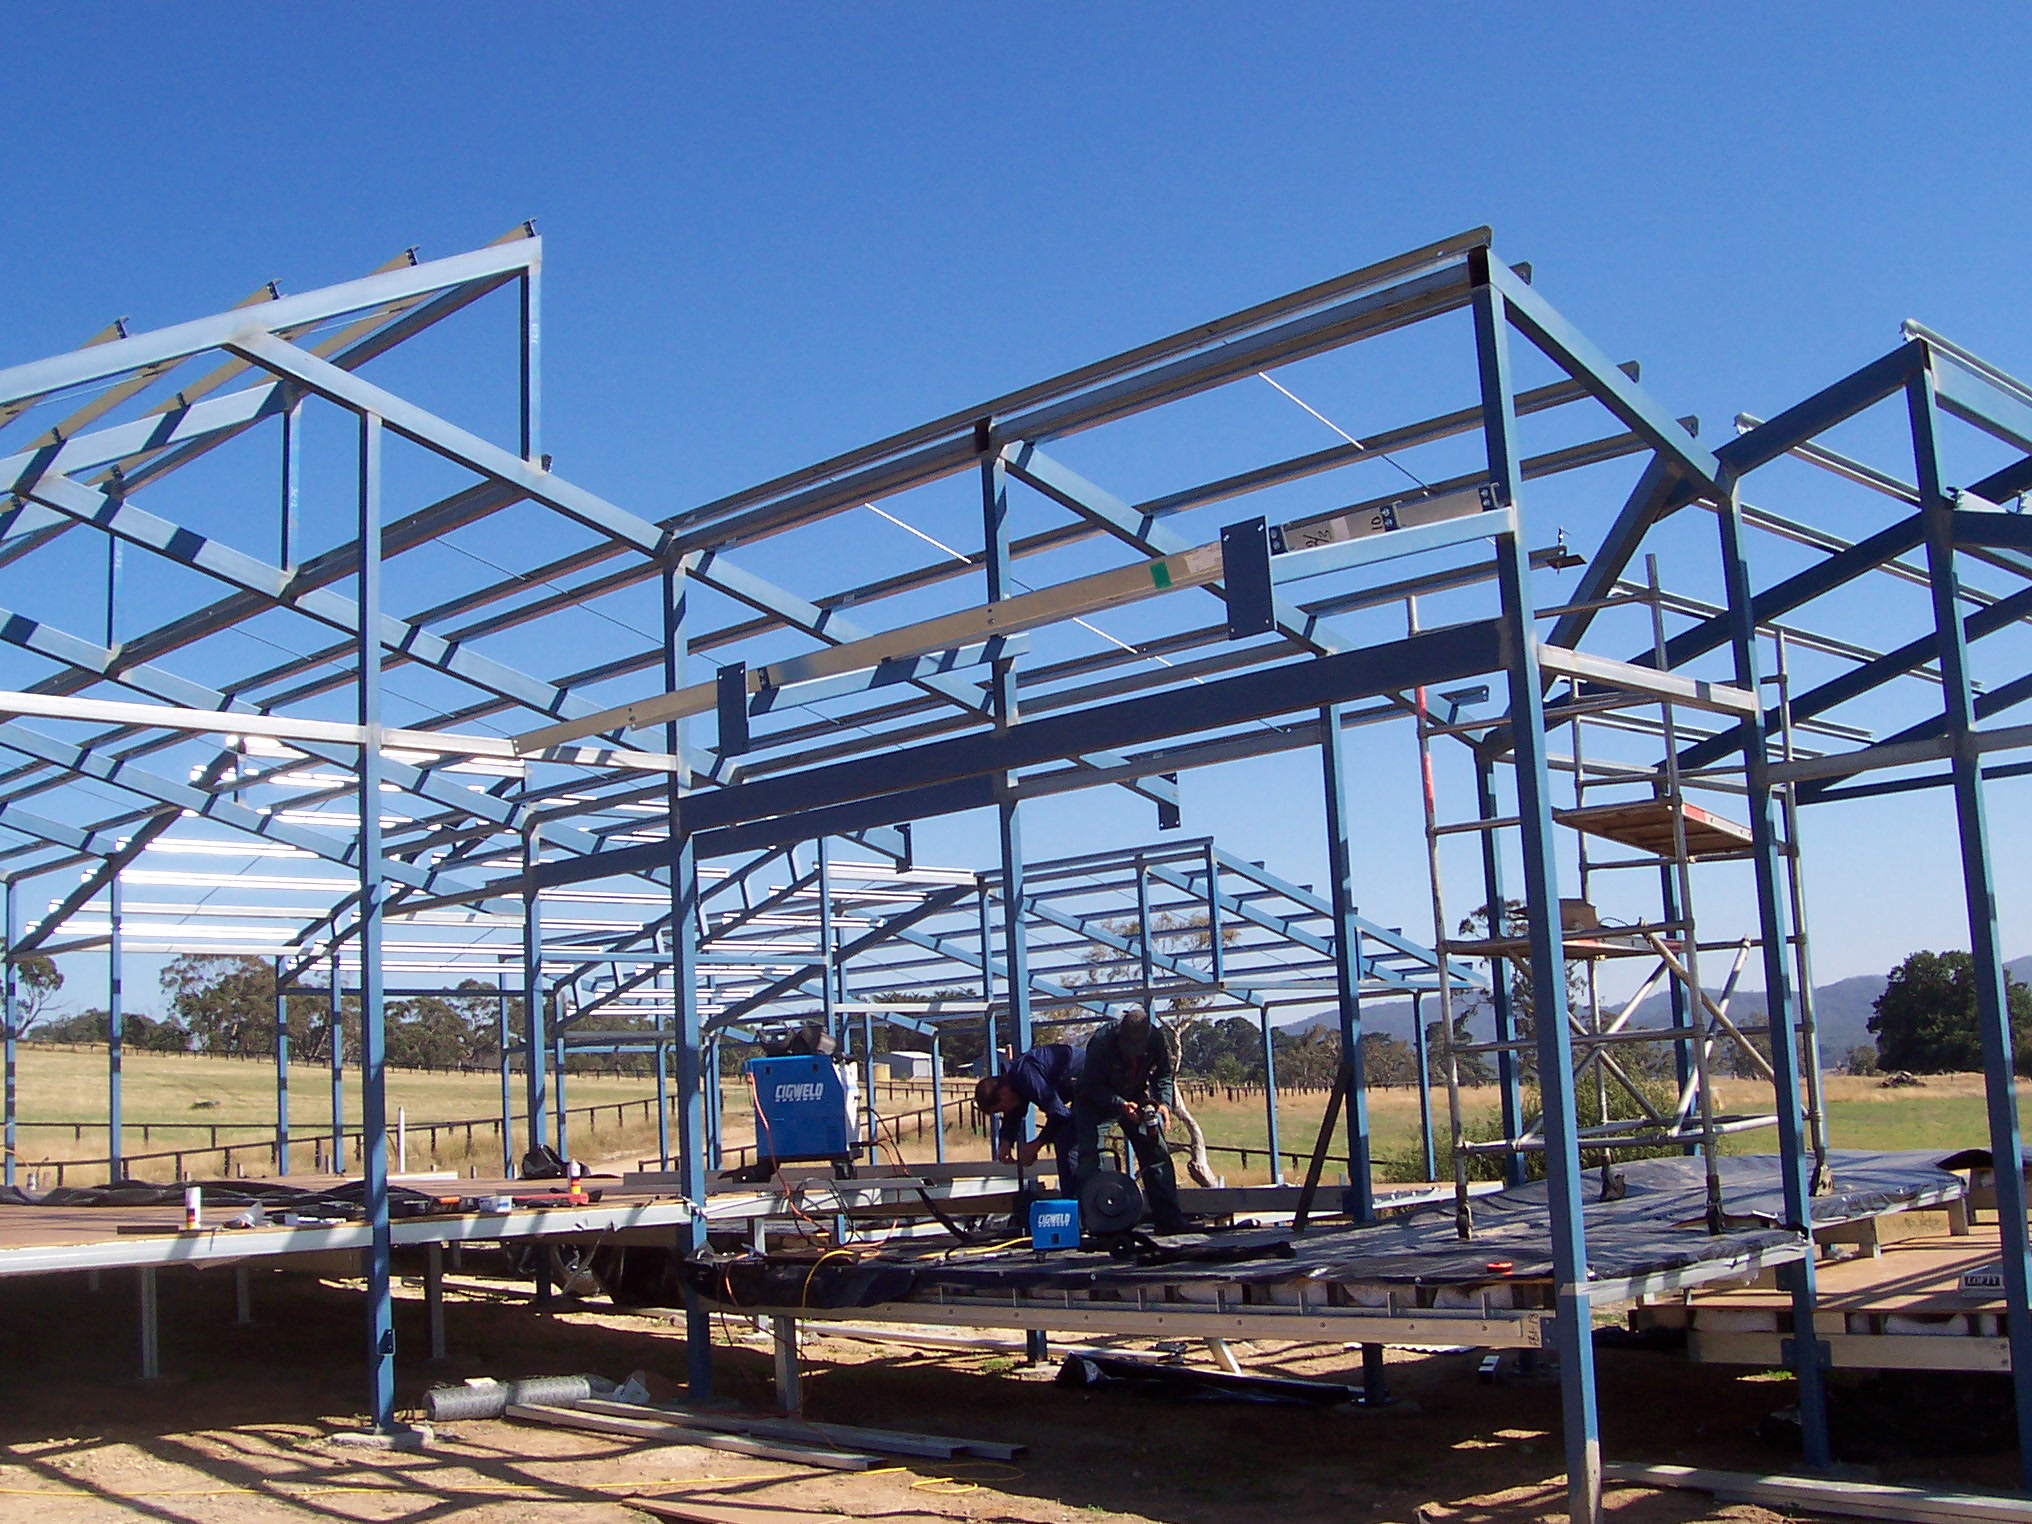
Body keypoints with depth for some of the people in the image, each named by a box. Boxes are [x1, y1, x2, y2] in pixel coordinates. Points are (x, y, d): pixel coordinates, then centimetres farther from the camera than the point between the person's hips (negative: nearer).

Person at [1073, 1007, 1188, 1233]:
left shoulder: (1156, 1040, -21)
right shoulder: (1101, 1043, -33)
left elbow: (1163, 1076, -4)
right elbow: (1091, 1086, -25)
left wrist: (1164, 1103, -21)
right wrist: (1121, 1105, -37)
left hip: (1134, 1098, 3)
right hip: (1094, 1099, -3)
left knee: (1156, 1150, -3)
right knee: (1085, 1151, -19)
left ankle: (1170, 1219, 1)